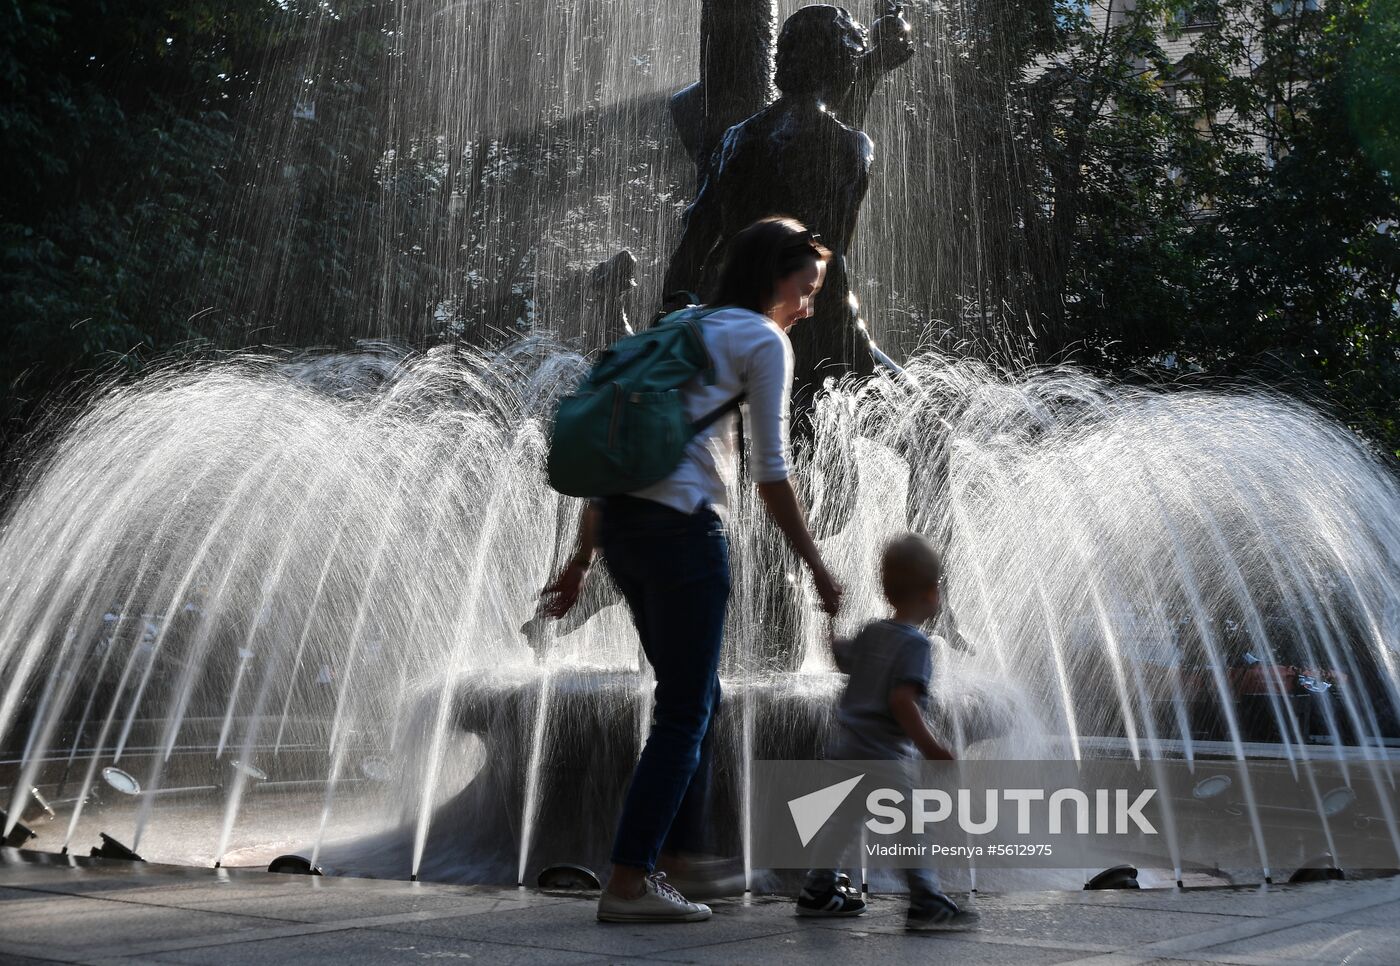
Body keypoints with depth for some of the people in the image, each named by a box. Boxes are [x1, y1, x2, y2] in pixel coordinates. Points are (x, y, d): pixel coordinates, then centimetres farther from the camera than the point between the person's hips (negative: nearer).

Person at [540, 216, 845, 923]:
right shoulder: (763, 339, 2)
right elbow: (770, 470, -4)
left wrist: (582, 558, 20)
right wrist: (816, 566, 3)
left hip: (620, 522, 8)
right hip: (682, 527, -8)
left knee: (694, 700, 18)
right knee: (685, 711, -1)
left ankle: (678, 856, 24)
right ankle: (627, 883, 1)